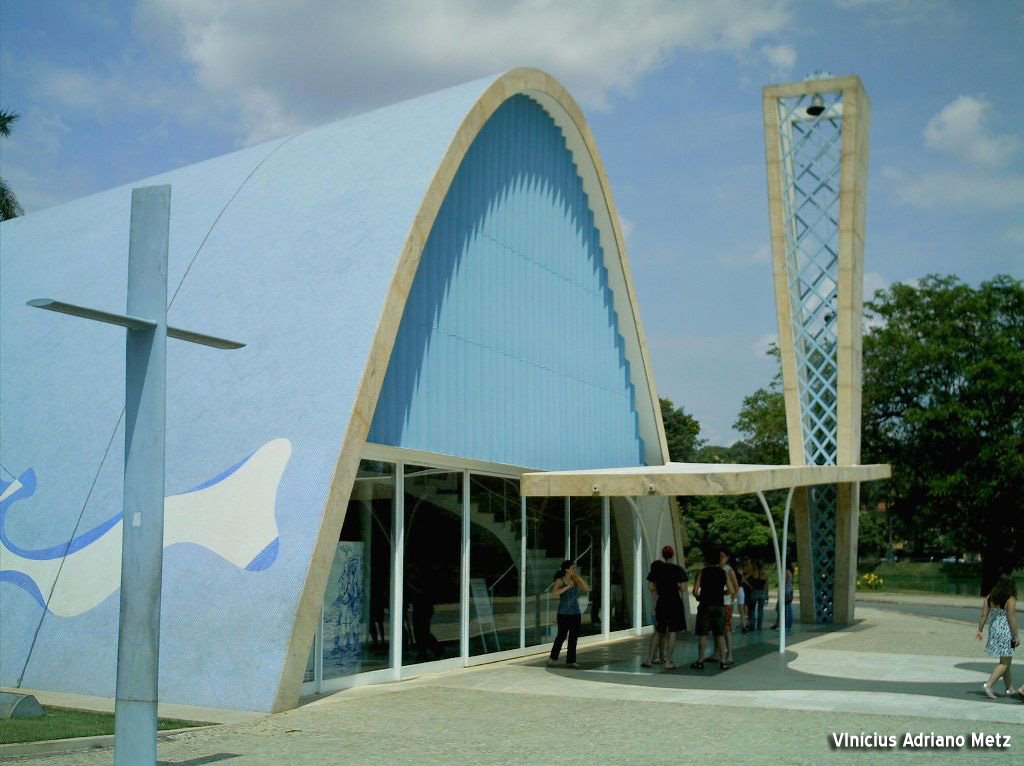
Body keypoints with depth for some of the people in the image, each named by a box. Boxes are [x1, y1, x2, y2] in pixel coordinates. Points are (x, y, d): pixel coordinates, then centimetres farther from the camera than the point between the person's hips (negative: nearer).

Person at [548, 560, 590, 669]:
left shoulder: (575, 580, 6)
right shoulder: (559, 581, -7)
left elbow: (587, 589, 4)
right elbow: (554, 592, -23)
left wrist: (579, 578, -5)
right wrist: (567, 586, -24)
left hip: (576, 613, 5)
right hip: (563, 614, -5)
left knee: (574, 637, 2)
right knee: (562, 636, -5)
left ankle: (570, 661, 8)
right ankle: (553, 658, 14)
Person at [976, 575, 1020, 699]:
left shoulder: (989, 598, 6)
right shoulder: (1010, 600, -13)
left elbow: (983, 615, 4)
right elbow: (1011, 619, -15)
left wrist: (979, 630, 8)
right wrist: (1016, 636, -9)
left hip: (993, 630, 7)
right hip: (1006, 632, -7)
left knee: (1006, 661, 18)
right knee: (1005, 662, 0)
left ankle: (1010, 689, 25)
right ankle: (988, 685, -10)